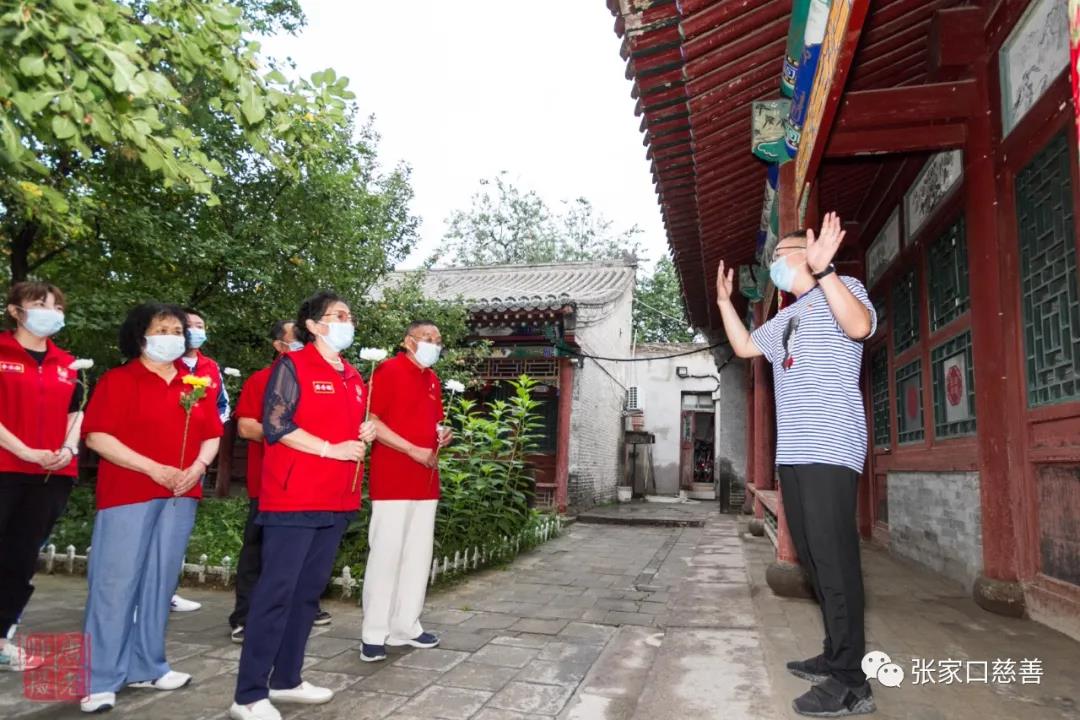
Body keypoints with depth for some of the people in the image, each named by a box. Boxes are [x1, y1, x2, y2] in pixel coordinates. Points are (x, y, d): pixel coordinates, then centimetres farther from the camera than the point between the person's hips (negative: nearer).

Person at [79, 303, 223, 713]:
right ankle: (100, 680, 9)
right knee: (115, 584, -1)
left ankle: (146, 667, 23)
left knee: (160, 583, 11)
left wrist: (197, 467, -7)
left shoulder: (194, 385, 13)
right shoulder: (118, 380, -2)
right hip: (127, 495, -4)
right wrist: (152, 468, -17)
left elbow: (212, 435, 13)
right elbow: (97, 437, -11)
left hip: (179, 497, 5)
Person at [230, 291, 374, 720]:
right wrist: (332, 449, -16)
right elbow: (276, 426, -15)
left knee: (309, 591, 13)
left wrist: (365, 435, 3)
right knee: (276, 591, -4)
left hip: (337, 502, 8)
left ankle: (287, 679, 26)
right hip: (293, 499, -7)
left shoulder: (354, 378, 16)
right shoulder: (292, 367, -7)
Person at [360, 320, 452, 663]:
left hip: (425, 479, 8)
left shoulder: (433, 379, 16)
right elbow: (370, 421, -15)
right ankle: (374, 633, 8)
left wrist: (441, 434, 3)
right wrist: (414, 451, -18)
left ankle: (406, 626, 22)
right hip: (392, 479, -8)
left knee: (418, 554, 11)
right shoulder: (389, 370, -7)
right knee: (386, 554, -3)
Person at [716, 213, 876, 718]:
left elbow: (860, 326, -21)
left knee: (834, 558, -11)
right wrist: (724, 300, 29)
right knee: (811, 556, 12)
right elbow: (743, 346, 34)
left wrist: (823, 270, -30)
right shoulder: (786, 319, 26)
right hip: (793, 451, 9)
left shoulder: (841, 288, 0)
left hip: (830, 449, -9)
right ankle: (834, 658, 23)